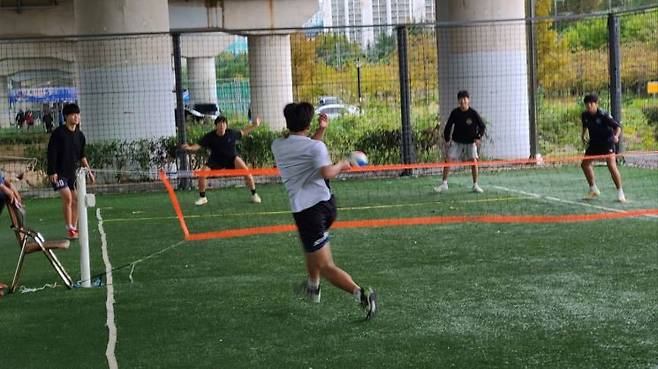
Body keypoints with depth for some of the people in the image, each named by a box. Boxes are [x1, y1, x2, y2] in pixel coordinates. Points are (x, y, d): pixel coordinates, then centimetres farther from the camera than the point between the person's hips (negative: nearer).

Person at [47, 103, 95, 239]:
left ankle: (74, 228, 16)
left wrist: (88, 171, 12)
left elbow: (82, 156, 17)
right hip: (59, 172, -6)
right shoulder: (58, 133, -11)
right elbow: (51, 153, -13)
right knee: (67, 197, -17)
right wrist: (53, 172, -18)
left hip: (73, 172, 6)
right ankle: (69, 229, -10)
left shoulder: (80, 135, 6)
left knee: (75, 200, 5)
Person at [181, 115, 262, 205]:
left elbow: (242, 133, 8)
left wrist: (254, 126, 6)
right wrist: (190, 147, -40)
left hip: (232, 158, 0)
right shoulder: (210, 136, -16)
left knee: (245, 169, -25)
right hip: (216, 160, 1)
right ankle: (202, 198, 7)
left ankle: (254, 195, -7)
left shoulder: (231, 133, -12)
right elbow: (198, 146, -20)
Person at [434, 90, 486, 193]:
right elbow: (448, 126, 6)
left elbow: (482, 126, -2)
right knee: (448, 159, -7)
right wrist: (447, 139, -2)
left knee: (473, 161, -11)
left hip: (470, 142, -2)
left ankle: (475, 185, 1)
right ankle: (444, 183, 2)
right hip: (456, 141, 2)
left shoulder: (473, 113, -11)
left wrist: (478, 137, -15)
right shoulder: (455, 113, -5)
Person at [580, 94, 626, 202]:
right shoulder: (585, 115, -5)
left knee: (612, 166, -19)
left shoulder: (603, 115, -22)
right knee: (585, 164, 9)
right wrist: (583, 134, 8)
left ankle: (620, 192, -9)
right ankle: (593, 189, 27)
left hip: (607, 142, -7)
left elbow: (617, 126, -20)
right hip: (594, 143, 7)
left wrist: (616, 136, -36)